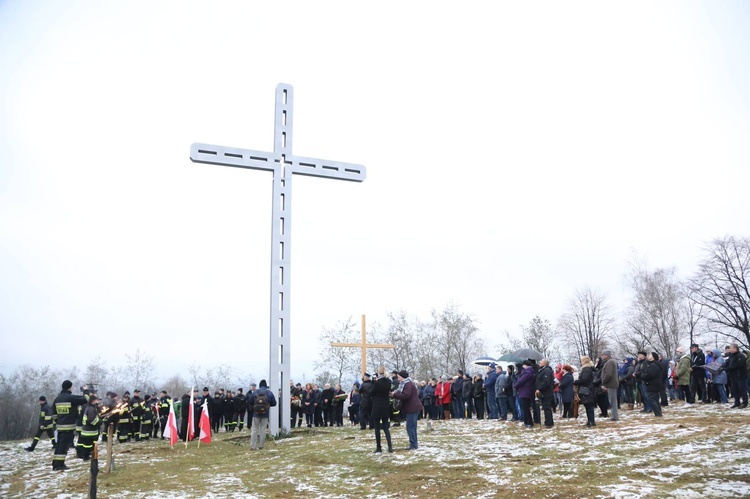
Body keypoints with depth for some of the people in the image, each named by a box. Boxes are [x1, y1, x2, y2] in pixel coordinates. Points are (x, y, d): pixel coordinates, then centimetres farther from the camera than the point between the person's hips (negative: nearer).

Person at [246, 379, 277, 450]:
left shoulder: (255, 392, -3)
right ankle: (261, 445, 11)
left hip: (256, 414, 0)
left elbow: (249, 403, 3)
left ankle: (253, 446, 3)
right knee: (263, 430, 9)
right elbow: (274, 403, 0)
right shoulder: (269, 393, -4)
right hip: (265, 415, 0)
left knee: (254, 430, 6)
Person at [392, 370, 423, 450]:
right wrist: (396, 394, 1)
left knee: (410, 427, -8)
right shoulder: (406, 383, 19)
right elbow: (404, 394, 16)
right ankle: (413, 444, 19)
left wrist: (394, 395, -16)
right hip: (412, 408, 11)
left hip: (412, 408, -11)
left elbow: (405, 395, -25)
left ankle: (413, 445, -5)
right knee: (412, 427, 13)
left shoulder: (408, 384, -14)